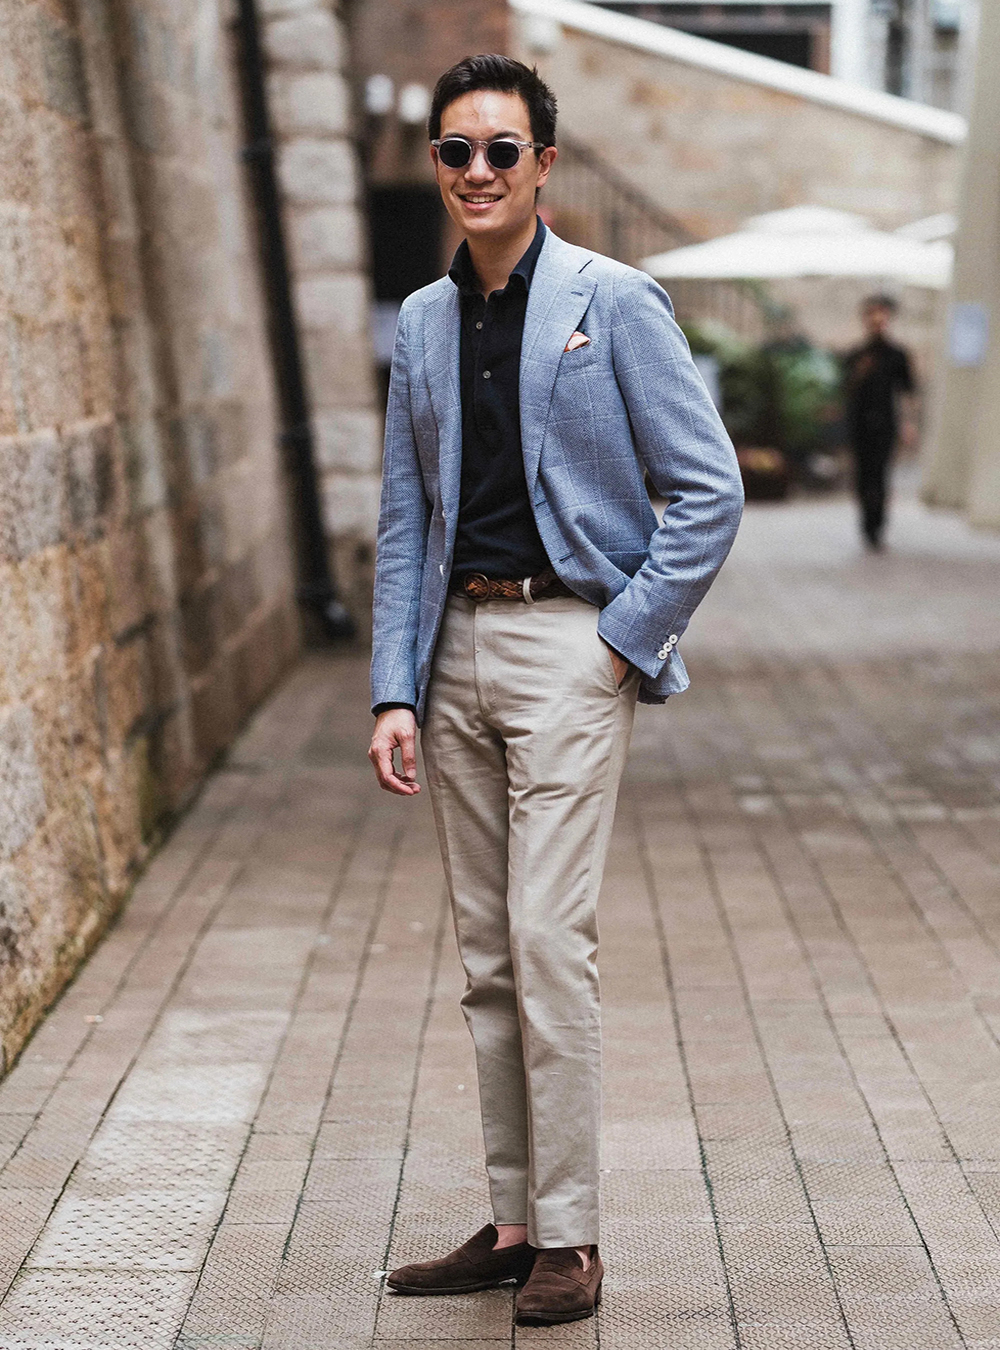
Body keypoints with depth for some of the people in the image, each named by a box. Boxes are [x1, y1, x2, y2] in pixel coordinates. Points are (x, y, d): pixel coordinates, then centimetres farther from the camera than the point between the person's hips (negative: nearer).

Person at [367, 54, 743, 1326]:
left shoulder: (613, 301, -5)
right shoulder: (422, 323, 11)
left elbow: (709, 490, -6)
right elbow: (402, 521, 12)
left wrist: (627, 641, -9)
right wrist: (394, 692, 4)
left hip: (568, 648, -6)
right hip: (458, 650, 6)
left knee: (549, 944, -9)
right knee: (487, 957, 9)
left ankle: (569, 1236, 2)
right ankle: (512, 1221, 18)